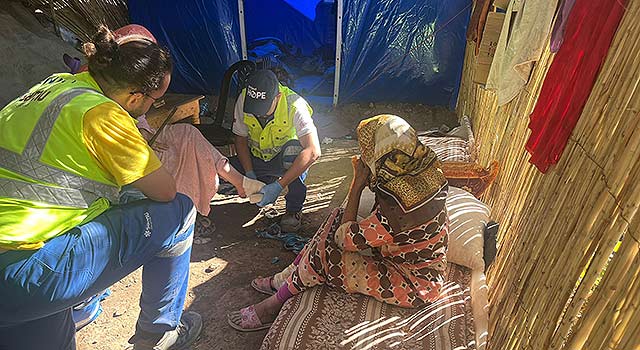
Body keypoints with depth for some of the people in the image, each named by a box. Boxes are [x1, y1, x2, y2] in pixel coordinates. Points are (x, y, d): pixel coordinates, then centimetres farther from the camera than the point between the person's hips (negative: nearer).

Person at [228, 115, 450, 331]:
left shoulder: (398, 203, -35)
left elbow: (345, 239, -21)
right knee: (337, 217, -1)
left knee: (324, 252, -16)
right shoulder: (423, 173, -8)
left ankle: (277, 303, 8)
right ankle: (284, 280, 11)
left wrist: (357, 184, -18)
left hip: (414, 287, -8)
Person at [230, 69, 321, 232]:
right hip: (256, 159, 4)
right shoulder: (243, 99, -18)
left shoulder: (295, 106, -30)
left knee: (295, 149, -38)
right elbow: (241, 139, -6)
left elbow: (313, 151, -39)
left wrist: (279, 186, -42)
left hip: (286, 159, -4)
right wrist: (250, 175, -20)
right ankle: (267, 181, 8)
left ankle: (294, 209, -18)